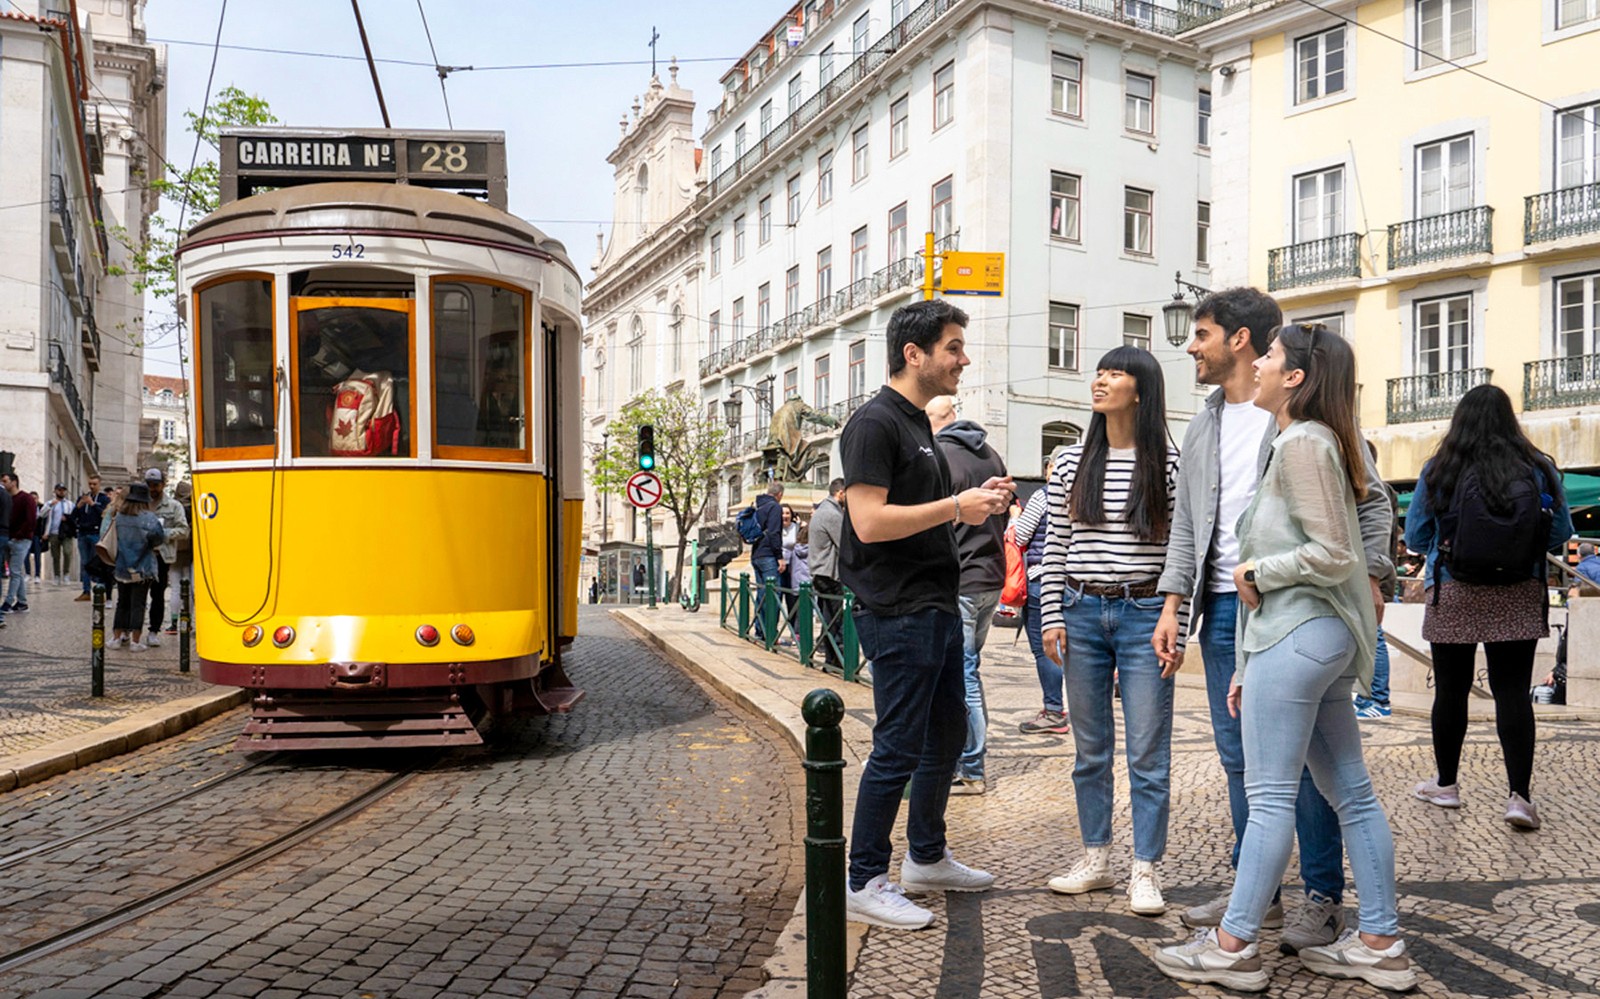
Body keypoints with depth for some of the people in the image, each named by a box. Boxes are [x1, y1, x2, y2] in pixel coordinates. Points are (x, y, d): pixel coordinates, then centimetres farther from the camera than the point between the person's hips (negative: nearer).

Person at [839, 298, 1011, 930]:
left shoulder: (919, 425, 17)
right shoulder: (875, 423, -14)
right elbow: (870, 521, -23)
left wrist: (978, 501, 8)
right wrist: (957, 507, -16)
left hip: (936, 606, 10)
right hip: (898, 611, -10)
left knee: (946, 737, 18)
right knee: (899, 748, -4)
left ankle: (926, 858, 33)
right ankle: (863, 882, 9)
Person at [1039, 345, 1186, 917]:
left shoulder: (1170, 464, -3)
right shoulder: (1072, 464, 7)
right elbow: (1055, 546, 9)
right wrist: (1052, 616, 2)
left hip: (1144, 616, -3)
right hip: (1083, 614, 4)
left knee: (1148, 751, 1)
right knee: (1089, 748, 12)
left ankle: (1144, 871, 13)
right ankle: (1095, 859, 24)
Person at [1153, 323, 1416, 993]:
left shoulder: (1302, 442, -12)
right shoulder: (1303, 442, 19)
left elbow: (1333, 555, -20)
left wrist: (1257, 572, -5)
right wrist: (1248, 665, 19)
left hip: (1298, 636, -10)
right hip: (1319, 635, 10)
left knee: (1270, 797, -4)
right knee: (1351, 792, 12)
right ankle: (1380, 944, 19)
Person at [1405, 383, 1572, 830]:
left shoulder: (1438, 470, -5)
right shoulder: (1538, 468, -2)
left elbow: (1414, 537, 0)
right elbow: (1561, 534, 4)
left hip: (1452, 597, -1)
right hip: (1519, 599, 1)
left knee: (1451, 689, 10)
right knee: (1513, 691, 4)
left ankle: (1445, 784, 23)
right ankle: (1519, 795, -2)